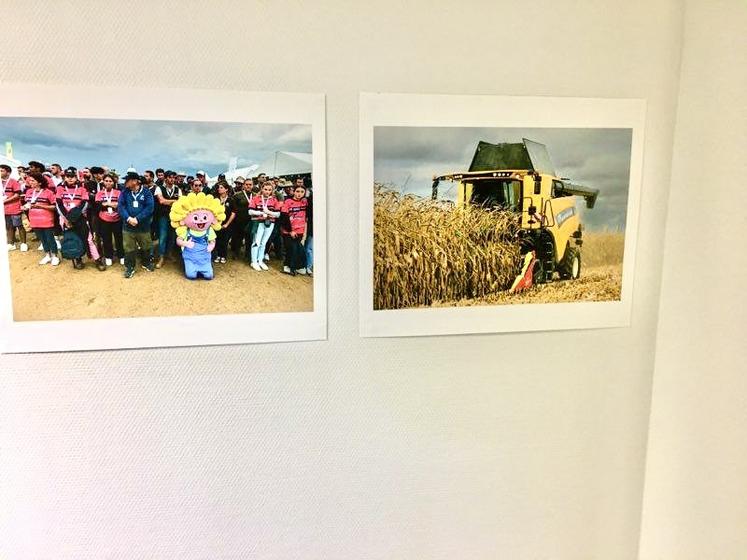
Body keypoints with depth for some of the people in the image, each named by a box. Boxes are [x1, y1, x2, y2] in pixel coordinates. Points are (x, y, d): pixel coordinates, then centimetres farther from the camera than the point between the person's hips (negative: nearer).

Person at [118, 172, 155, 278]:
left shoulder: (146, 192, -3)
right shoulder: (124, 192, 3)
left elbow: (149, 208, -11)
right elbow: (121, 206, -4)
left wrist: (137, 219, -19)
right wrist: (128, 218, -20)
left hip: (143, 226, -1)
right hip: (128, 226, 1)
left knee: (146, 247, 13)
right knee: (129, 248, 3)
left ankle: (146, 263, 35)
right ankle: (129, 268, 15)